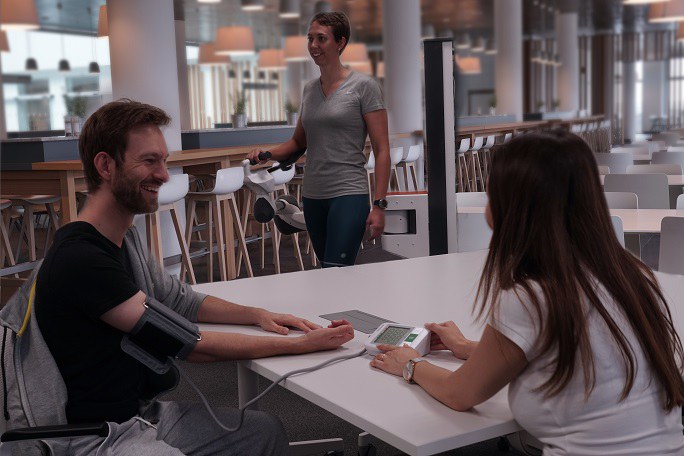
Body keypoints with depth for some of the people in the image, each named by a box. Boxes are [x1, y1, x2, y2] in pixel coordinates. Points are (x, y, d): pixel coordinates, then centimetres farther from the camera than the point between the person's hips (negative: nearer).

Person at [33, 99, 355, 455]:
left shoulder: (125, 238, 6)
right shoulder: (79, 260, -25)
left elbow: (180, 300, 17)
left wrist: (258, 315, 1)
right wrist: (301, 345, -21)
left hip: (145, 411, 9)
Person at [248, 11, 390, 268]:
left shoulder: (363, 86, -5)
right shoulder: (309, 89, 12)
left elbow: (381, 150, -8)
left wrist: (379, 205, -14)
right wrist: (268, 154, 3)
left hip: (348, 195, -6)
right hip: (313, 197, 7)